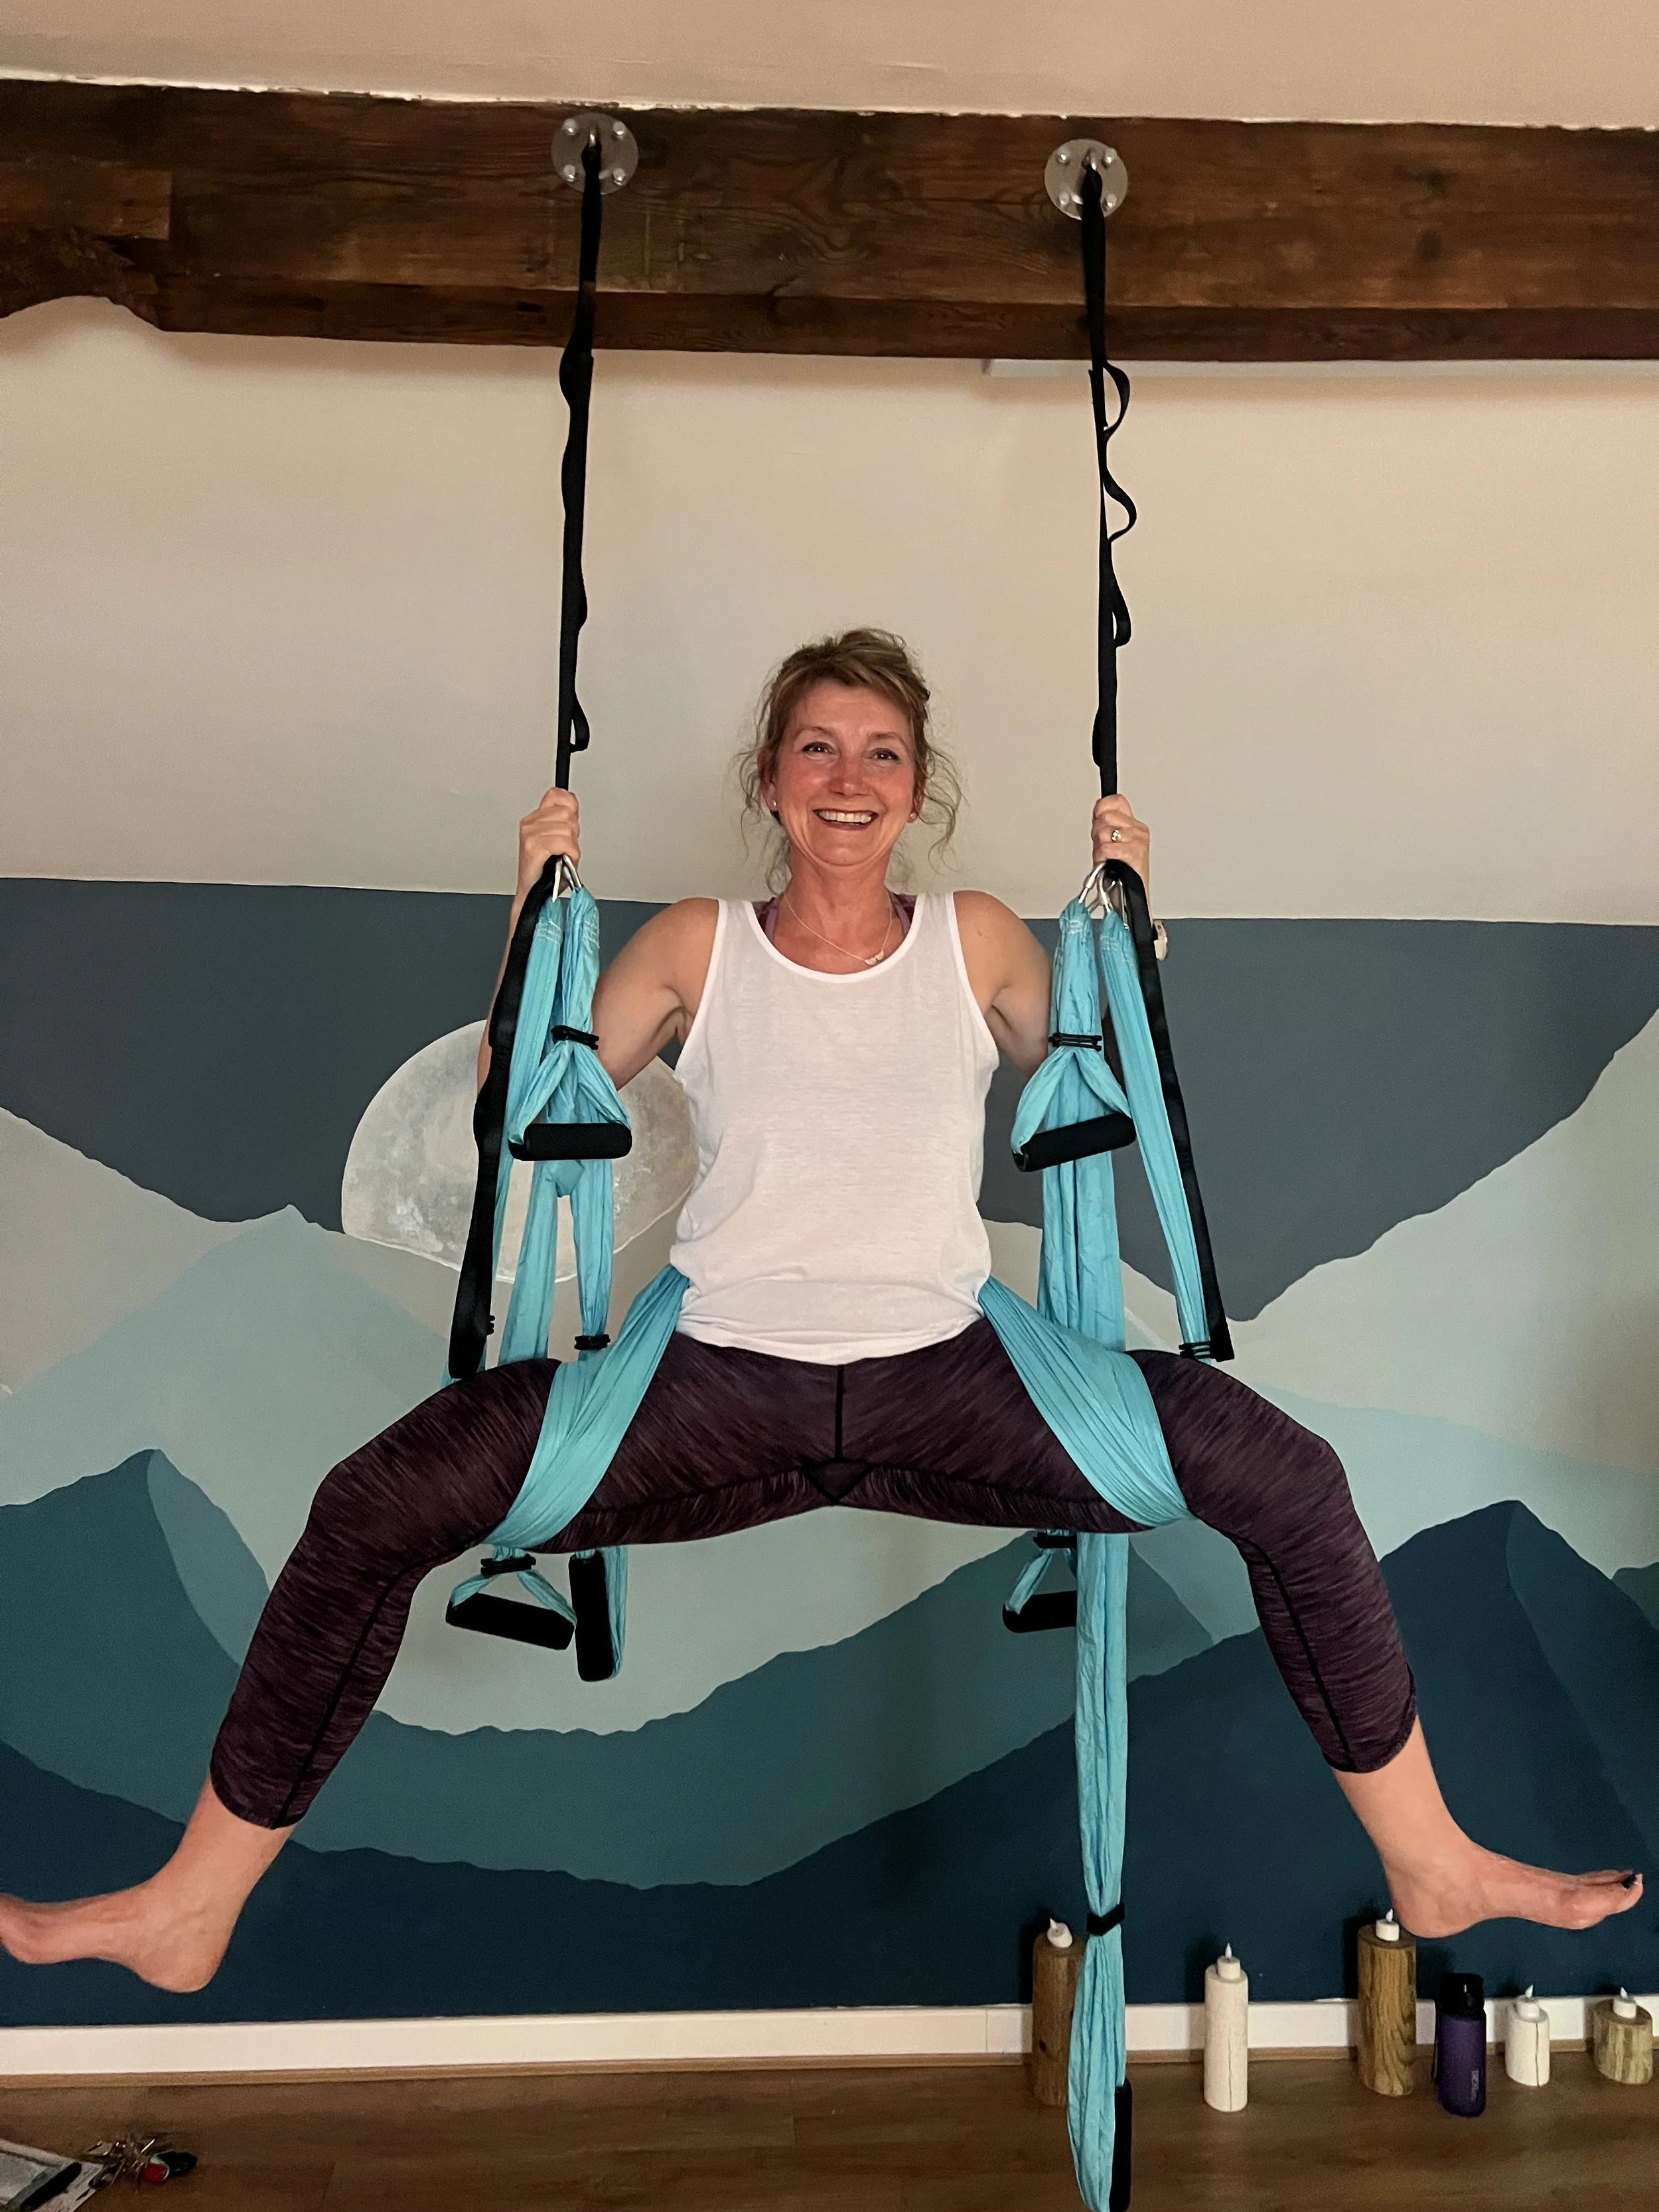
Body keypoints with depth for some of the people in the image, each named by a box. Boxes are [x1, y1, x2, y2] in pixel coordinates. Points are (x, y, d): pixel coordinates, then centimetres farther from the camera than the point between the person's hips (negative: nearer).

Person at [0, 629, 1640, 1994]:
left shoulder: (980, 942, 10)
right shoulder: (693, 947, 8)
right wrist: (537, 912, 1)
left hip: (946, 1376, 1)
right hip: (718, 1378, 0)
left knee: (1287, 1476, -14)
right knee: (371, 1512, -14)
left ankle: (1430, 1866, 9)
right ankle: (192, 1908, 7)